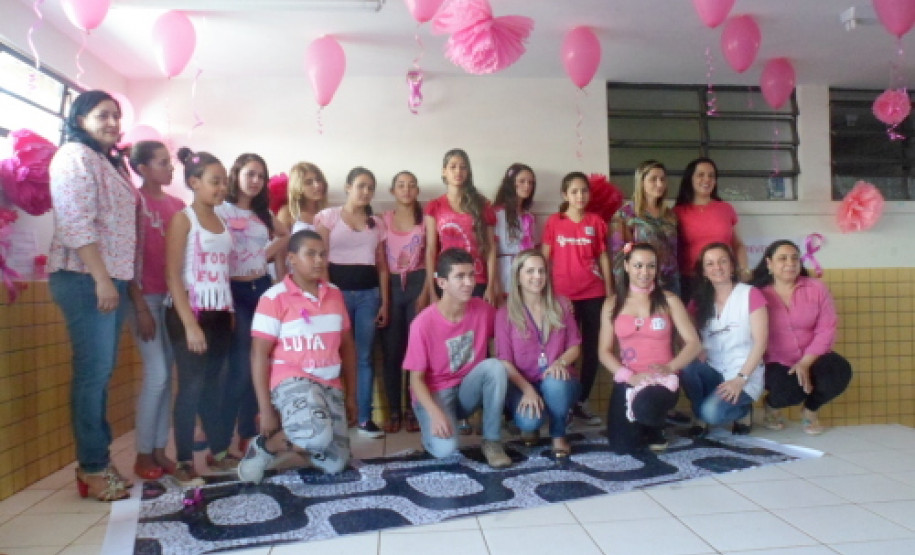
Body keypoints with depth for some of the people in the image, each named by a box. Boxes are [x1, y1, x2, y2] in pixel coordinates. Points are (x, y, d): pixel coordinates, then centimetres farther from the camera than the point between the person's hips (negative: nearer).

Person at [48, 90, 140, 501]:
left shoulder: (111, 162, 21)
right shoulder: (75, 156, -5)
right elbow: (76, 223, -16)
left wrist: (116, 279, 16)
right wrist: (101, 279, -20)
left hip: (112, 278, 9)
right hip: (84, 279, -9)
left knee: (102, 371, 10)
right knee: (93, 371, -7)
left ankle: (98, 459, 18)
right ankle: (92, 468, 2)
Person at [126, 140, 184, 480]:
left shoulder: (176, 204, 11)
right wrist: (141, 306, -14)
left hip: (174, 297, 6)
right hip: (147, 297, -6)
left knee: (168, 375, 8)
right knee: (157, 375, -5)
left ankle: (160, 450, 17)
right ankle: (143, 454, 8)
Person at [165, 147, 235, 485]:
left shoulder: (222, 222, 12)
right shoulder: (183, 219, -6)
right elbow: (172, 275, -12)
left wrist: (230, 313, 6)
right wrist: (190, 323, -17)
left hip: (219, 314, 6)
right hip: (190, 313, -6)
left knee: (212, 384, 13)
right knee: (191, 385, -2)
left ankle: (219, 453, 22)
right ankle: (184, 462, 9)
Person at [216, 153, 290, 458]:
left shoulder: (263, 214, 13)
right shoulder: (221, 211, -6)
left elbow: (286, 236, 28)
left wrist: (274, 249, 7)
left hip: (263, 288, 6)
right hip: (236, 291, -6)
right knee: (240, 367, -10)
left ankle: (248, 435, 21)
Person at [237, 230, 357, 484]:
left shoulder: (335, 294, 7)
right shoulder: (274, 298, -9)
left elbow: (347, 345, 14)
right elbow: (259, 354, -10)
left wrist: (351, 394, 14)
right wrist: (265, 409, -13)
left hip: (331, 385, 6)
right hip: (291, 380, -6)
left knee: (335, 463, 3)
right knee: (318, 435, -34)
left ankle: (290, 433, 29)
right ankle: (262, 447, -3)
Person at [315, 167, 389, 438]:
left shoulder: (377, 223, 14)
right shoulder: (328, 216, 3)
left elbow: (382, 266, 13)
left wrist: (385, 303, 8)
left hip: (369, 293, 3)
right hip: (339, 290, -3)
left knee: (364, 356, 4)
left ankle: (364, 417, 10)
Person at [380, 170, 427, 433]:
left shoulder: (425, 219, 6)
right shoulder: (383, 219, 7)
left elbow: (430, 258, 2)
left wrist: (425, 293, -7)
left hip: (417, 284, -1)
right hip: (390, 285, 1)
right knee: (392, 350, 2)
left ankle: (412, 410, 9)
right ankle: (394, 411, 11)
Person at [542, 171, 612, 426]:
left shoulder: (596, 221, 6)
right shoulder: (554, 221, 1)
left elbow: (603, 257, 8)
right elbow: (545, 258, 3)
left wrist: (609, 290, 5)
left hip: (593, 293, 2)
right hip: (562, 294, -2)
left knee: (592, 348, 6)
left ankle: (581, 401, 18)